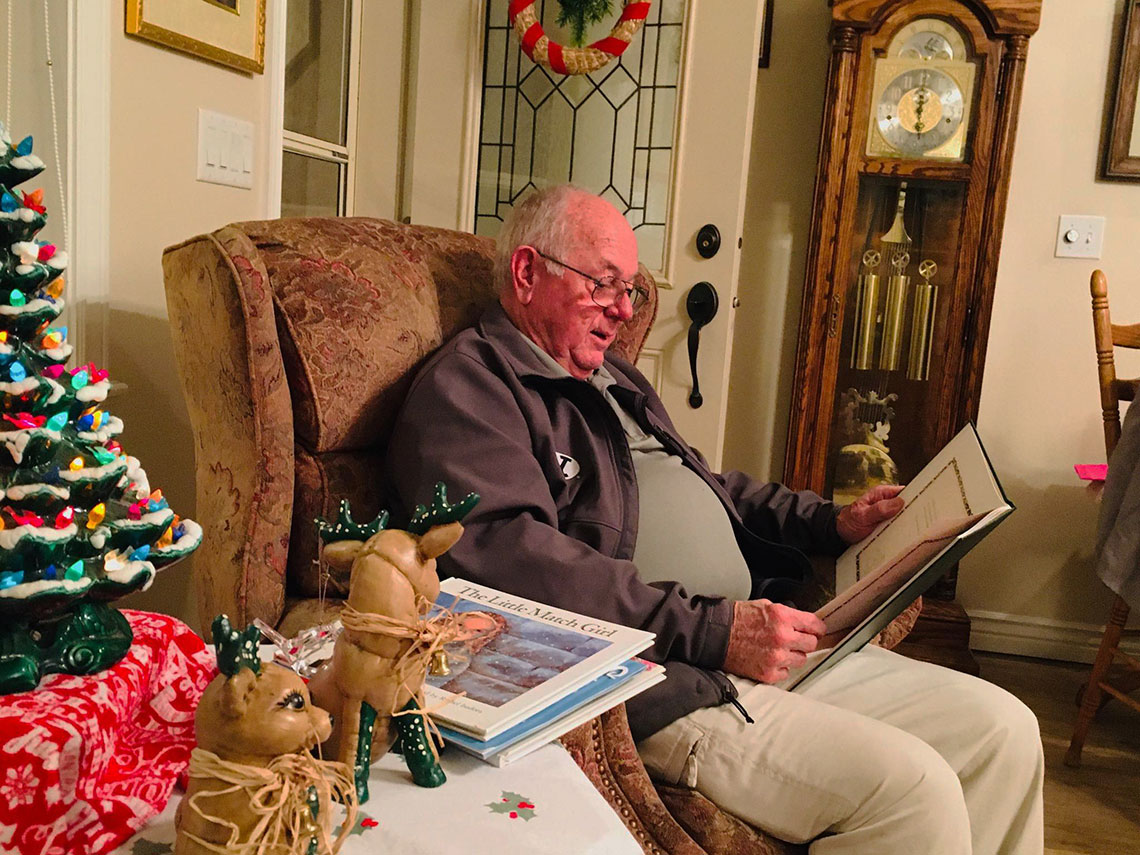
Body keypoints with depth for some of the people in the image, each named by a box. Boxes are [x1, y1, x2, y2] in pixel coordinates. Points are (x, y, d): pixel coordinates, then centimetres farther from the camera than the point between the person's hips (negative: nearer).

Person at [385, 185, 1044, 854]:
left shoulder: (615, 379, 23)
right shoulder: (467, 385, -6)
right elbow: (507, 554, -23)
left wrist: (830, 522, 15)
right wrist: (710, 630, -22)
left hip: (768, 640, 9)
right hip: (656, 682, -9)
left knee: (1004, 730, 5)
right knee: (910, 788, -22)